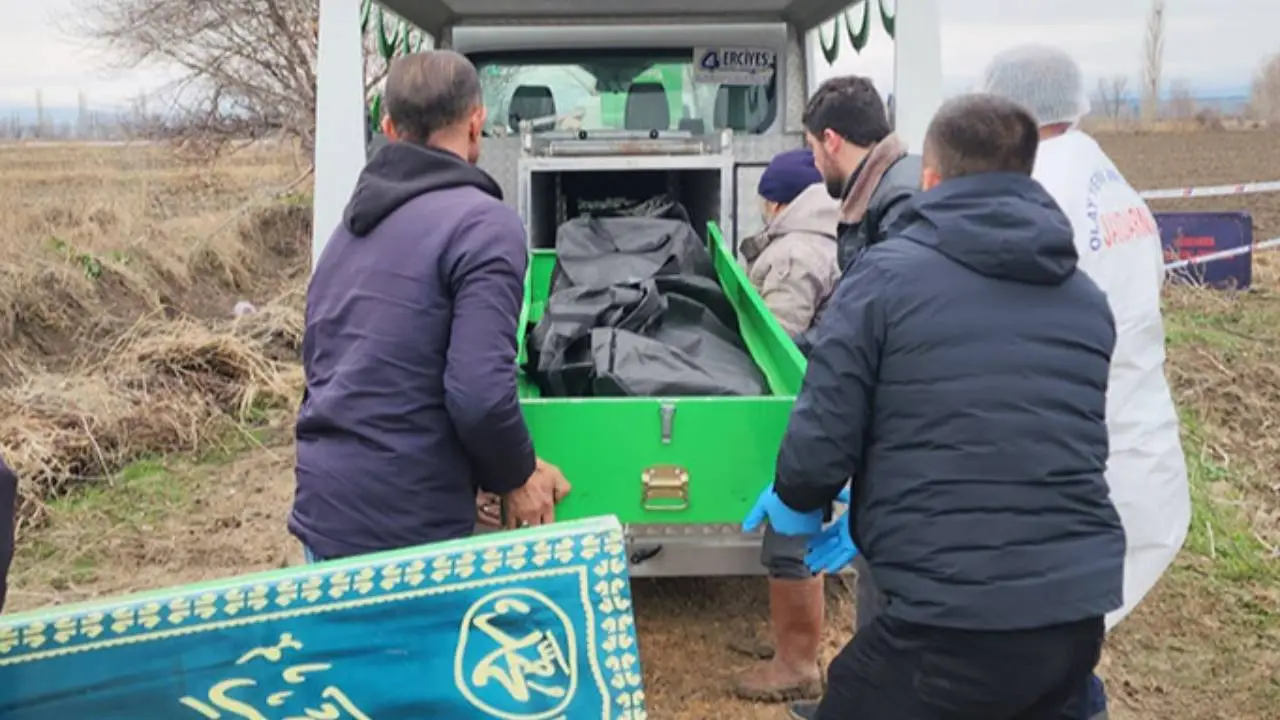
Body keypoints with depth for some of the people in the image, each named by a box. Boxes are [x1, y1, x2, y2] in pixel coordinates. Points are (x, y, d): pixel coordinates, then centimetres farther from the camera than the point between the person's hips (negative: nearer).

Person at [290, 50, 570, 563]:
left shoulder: (354, 221, 11)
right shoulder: (483, 222, -14)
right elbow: (480, 393, -23)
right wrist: (518, 477, -4)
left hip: (320, 510, 8)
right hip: (405, 529, -7)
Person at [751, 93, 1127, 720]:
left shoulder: (886, 274, -8)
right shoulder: (1087, 300, 11)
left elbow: (821, 446, -12)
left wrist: (795, 503, 13)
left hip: (958, 619, -6)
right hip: (1080, 611, 6)